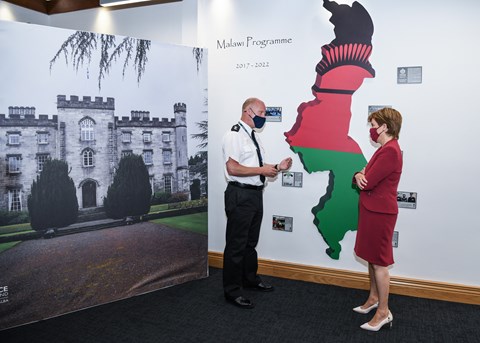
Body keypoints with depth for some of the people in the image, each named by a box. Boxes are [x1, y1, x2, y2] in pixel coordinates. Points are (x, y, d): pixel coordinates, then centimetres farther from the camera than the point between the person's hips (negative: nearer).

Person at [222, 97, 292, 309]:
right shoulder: (234, 136, -13)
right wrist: (262, 170, -19)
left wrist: (277, 167, 7)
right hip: (240, 195, -9)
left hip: (255, 194, 9)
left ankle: (250, 278, 39)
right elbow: (233, 168, -22)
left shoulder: (253, 136, 16)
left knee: (251, 241, 22)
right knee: (236, 244, 0)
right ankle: (232, 291, 12)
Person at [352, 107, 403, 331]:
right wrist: (360, 175, -13)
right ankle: (374, 298, 34)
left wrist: (360, 177, -1)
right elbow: (367, 178, 10)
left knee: (379, 262, -1)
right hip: (372, 210, 10)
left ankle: (384, 312, 11)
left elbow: (368, 182, -23)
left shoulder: (390, 151, -20)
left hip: (379, 213, -10)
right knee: (372, 258, 19)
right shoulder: (385, 149, 14)